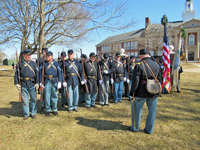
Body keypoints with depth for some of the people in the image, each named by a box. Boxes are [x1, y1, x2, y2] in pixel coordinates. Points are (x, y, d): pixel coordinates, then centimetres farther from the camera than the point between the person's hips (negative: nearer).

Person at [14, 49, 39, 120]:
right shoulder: (20, 64, 7)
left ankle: (33, 113, 20)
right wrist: (17, 83, -3)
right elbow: (16, 74, 5)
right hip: (23, 85, 0)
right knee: (24, 100, 6)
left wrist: (37, 83, -6)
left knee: (34, 99, 6)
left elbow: (37, 73, 2)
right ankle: (26, 114, 19)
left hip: (32, 84, 0)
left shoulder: (34, 63, 6)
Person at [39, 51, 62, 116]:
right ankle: (47, 110, 16)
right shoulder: (43, 63, 5)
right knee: (47, 96, 2)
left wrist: (59, 82, -2)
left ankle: (54, 109, 20)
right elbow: (40, 73, 3)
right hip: (47, 81, -1)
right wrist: (40, 82, -3)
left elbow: (59, 73, 5)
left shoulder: (56, 63, 7)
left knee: (54, 95, 7)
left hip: (54, 81, 1)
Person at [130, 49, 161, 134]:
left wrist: (132, 91, -6)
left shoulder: (139, 65, -11)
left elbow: (135, 80, -14)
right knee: (152, 111, 14)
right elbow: (159, 78, 14)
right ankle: (149, 130, 25)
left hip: (142, 92, -4)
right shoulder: (156, 65, 6)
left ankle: (135, 127, 26)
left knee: (137, 109, 13)